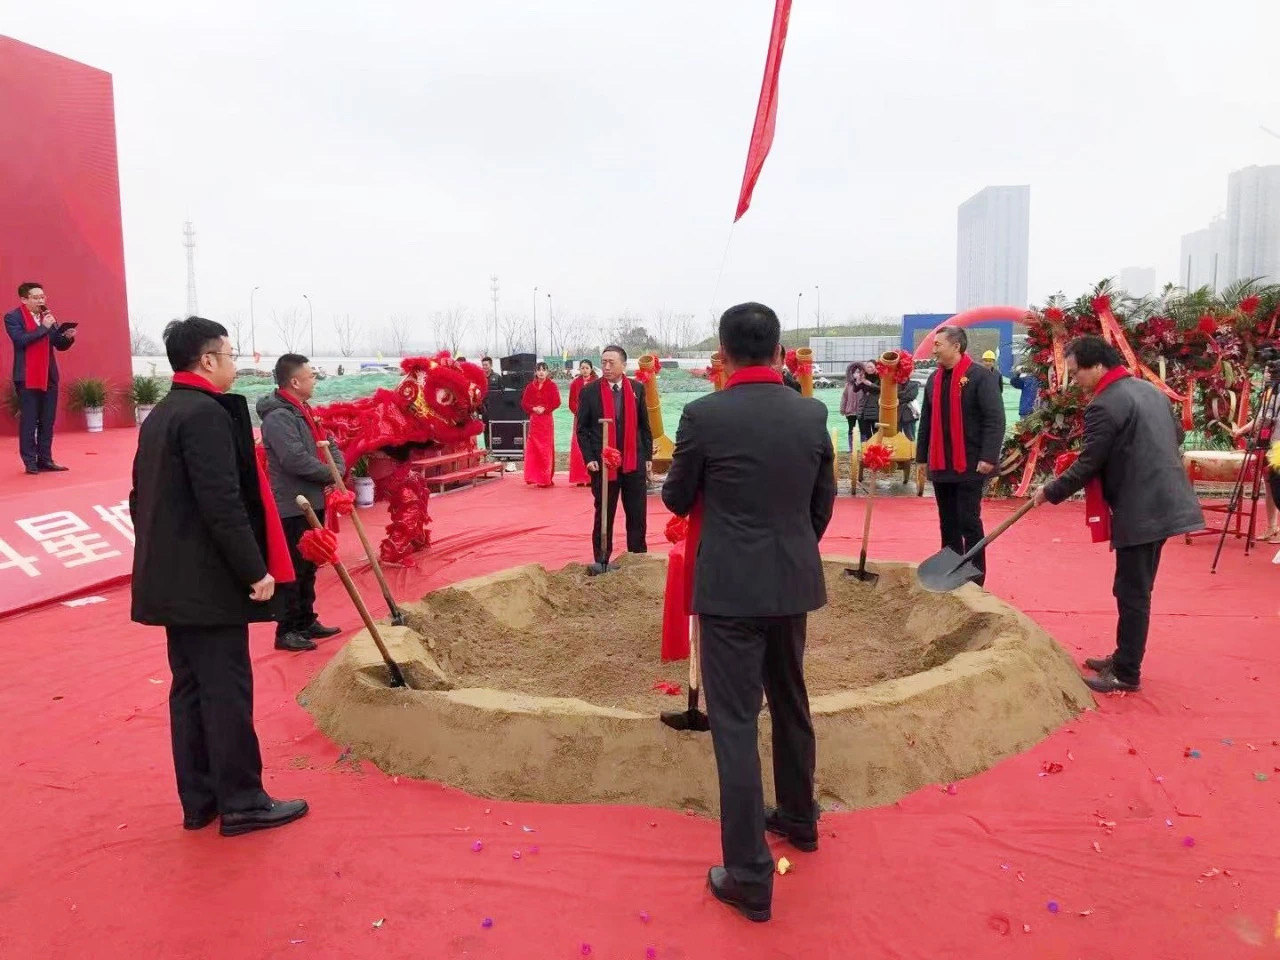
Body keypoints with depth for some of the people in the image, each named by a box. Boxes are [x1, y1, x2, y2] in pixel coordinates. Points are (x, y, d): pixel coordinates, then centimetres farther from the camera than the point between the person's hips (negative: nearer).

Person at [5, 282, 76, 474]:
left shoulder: (48, 317, 13)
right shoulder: (13, 317, -3)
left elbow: (60, 345, 12)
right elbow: (20, 339, -19)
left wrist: (68, 337, -9)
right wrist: (43, 327, -21)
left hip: (49, 376, 5)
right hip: (27, 377, -5)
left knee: (47, 421, 7)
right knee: (28, 421, -1)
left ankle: (45, 460, 12)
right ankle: (30, 462, 3)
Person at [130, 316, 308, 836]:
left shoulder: (158, 417, 14)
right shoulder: (207, 413, -17)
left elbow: (143, 498, 18)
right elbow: (223, 504, -23)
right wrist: (256, 570, -18)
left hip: (172, 580, 10)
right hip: (209, 581, -10)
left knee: (190, 689, 14)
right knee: (227, 691, -1)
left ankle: (199, 800, 23)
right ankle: (242, 803, 8)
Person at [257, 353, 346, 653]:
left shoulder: (302, 412, 16)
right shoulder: (278, 417, -18)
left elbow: (330, 444, 15)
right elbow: (296, 460, -28)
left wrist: (338, 468, -5)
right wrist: (331, 474, -14)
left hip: (311, 503, 10)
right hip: (292, 507, -10)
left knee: (308, 567, 17)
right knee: (291, 569, -3)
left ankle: (306, 622, 28)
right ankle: (287, 631, 6)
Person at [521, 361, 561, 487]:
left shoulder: (552, 385, -1)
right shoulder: (531, 386, 8)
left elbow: (556, 402, -7)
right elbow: (524, 402, 6)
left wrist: (545, 409, -16)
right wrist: (533, 408, -11)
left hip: (546, 420, -3)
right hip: (534, 419, 3)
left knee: (546, 448, -2)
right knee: (533, 448, 1)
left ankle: (546, 478, 2)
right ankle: (535, 477, 8)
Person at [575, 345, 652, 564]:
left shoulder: (637, 388, 4)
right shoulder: (589, 391, -2)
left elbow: (644, 425, 8)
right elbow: (581, 429, 0)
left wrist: (648, 457, 5)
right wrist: (589, 459, -9)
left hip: (634, 462, 2)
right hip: (602, 463, -2)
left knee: (637, 515, 7)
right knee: (603, 516, 6)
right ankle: (602, 561, 16)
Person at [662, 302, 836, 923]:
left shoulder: (704, 415, -13)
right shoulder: (812, 414, 0)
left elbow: (677, 501, 0)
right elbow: (823, 502, 8)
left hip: (730, 587, -5)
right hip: (794, 580, 5)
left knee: (735, 722, 1)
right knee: (790, 703, 23)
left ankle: (749, 876, 7)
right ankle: (799, 818, 42)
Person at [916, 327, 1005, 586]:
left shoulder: (981, 376, -10)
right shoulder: (934, 378, 11)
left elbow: (995, 419, -15)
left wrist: (988, 457, -21)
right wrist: (922, 456, 10)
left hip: (970, 465, -6)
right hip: (940, 465, 6)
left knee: (968, 522, -1)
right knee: (947, 523, 12)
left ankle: (974, 579, 10)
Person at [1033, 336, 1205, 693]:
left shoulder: (1104, 405, -16)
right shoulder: (1149, 389, 13)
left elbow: (1087, 465, -15)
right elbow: (1177, 434, 24)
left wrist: (1049, 492, -2)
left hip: (1139, 510, -10)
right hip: (1163, 502, 10)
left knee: (1131, 593, -2)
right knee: (1138, 590, 17)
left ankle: (1126, 674, 6)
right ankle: (1124, 658, 28)